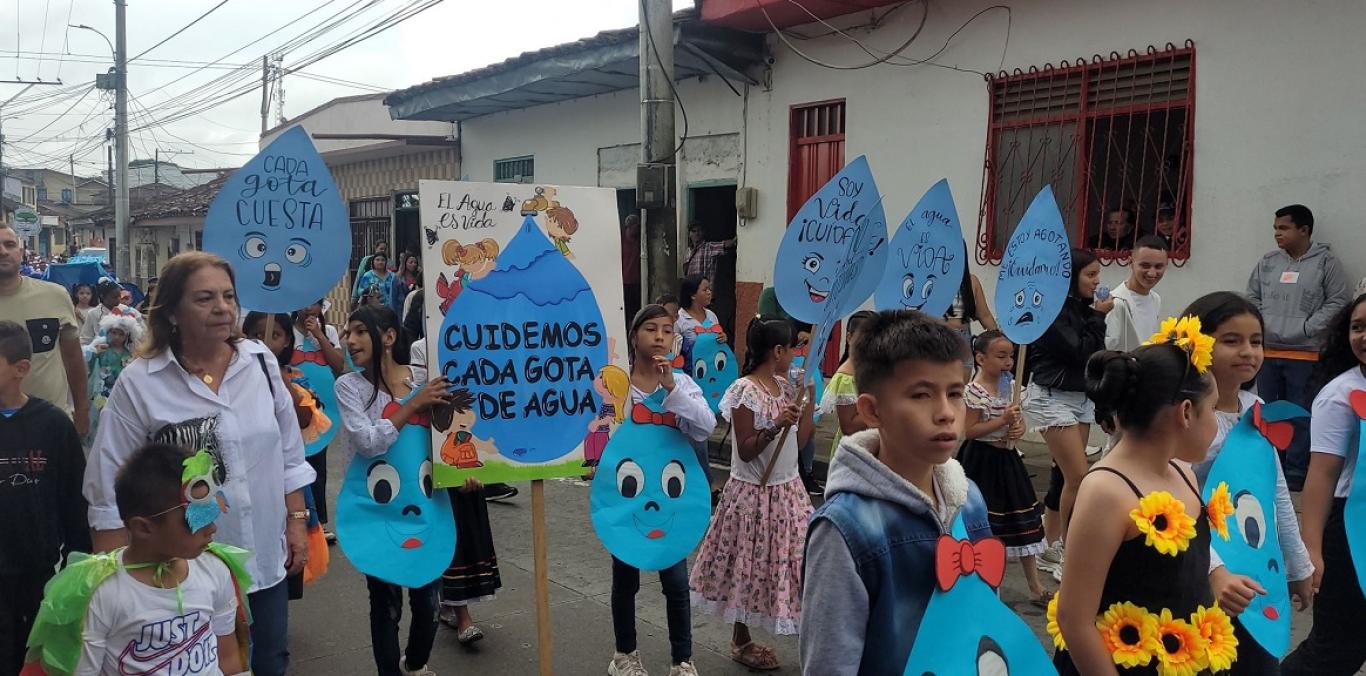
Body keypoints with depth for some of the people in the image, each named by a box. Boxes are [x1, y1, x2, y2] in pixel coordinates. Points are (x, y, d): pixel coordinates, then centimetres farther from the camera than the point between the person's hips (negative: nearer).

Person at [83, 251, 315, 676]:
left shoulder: (260, 361, -3)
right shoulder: (138, 384, -13)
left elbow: (289, 454, 6)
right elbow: (110, 491, -9)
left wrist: (297, 521, 5)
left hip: (265, 557, 4)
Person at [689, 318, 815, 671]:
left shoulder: (785, 386, 5)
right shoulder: (745, 391, -18)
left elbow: (799, 440, 8)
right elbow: (745, 451, -17)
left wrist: (811, 396, 5)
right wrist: (775, 426, -30)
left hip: (788, 490, 7)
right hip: (754, 493, -7)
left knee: (795, 561, 11)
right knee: (750, 566, 6)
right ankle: (741, 641, 22)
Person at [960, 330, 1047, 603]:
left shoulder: (1008, 386, 6)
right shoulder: (974, 392, -17)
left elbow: (1019, 420, 16)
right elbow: (969, 430, -20)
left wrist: (1019, 428, -7)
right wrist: (1003, 420, -24)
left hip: (1006, 459, 8)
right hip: (982, 460, -8)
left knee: (1024, 520, 10)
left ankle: (1035, 588, 20)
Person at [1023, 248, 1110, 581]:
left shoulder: (1083, 307, 9)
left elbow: (1093, 354, 15)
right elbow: (1078, 353, -17)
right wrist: (1098, 317, -10)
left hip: (1081, 397, 8)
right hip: (1053, 397, -8)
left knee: (1064, 475, 9)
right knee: (1078, 477, -11)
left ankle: (1050, 549, 17)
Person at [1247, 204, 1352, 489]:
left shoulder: (1326, 262, -3)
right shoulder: (1268, 262, 9)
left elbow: (1337, 302, -6)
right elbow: (1252, 298, 15)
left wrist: (1306, 329, -13)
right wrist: (1260, 327, -1)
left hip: (1305, 354, -4)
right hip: (1267, 352, 5)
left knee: (1300, 415, 0)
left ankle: (1296, 473, 8)